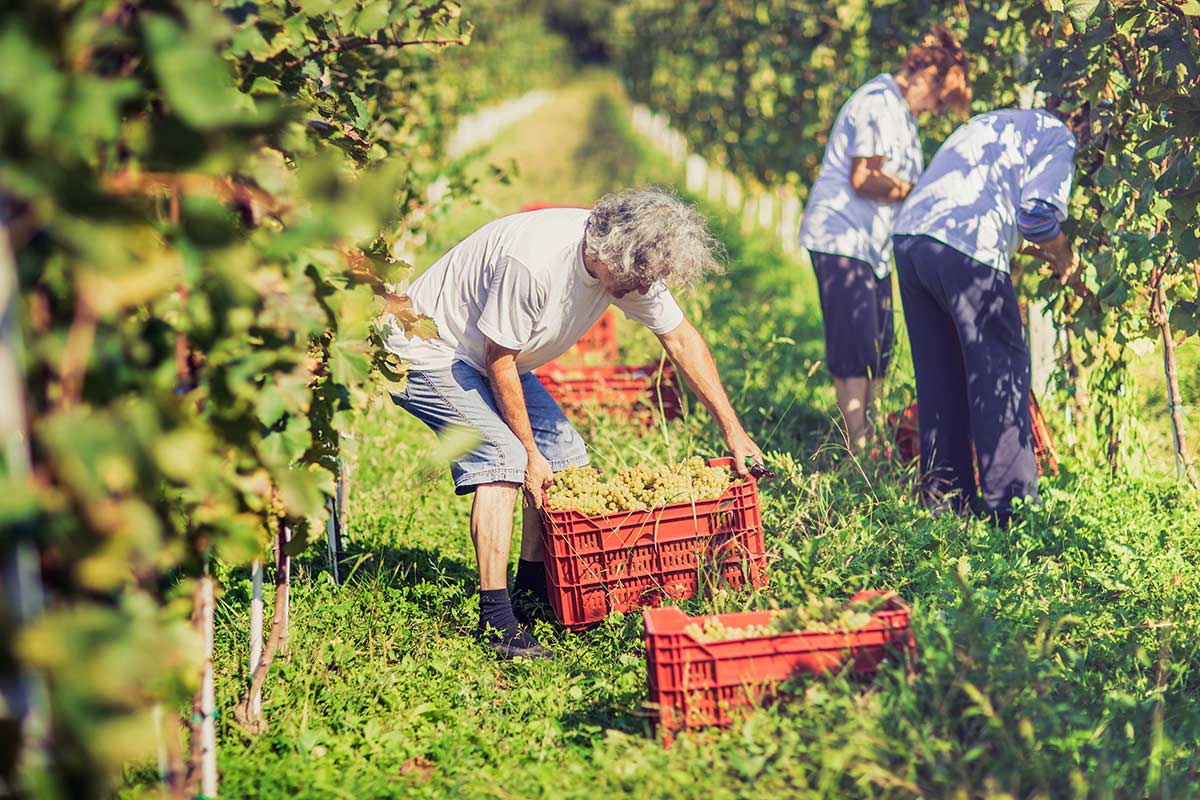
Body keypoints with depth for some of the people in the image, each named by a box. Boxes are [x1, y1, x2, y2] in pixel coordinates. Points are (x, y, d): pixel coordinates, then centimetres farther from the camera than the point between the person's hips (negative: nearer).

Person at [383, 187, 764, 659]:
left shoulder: (632, 264, -13)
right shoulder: (532, 261, -37)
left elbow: (681, 339, 0)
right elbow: (500, 361, -24)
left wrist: (732, 431, 0)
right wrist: (529, 452, -17)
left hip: (487, 353, 9)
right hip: (425, 351, -9)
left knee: (563, 452, 3)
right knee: (504, 458, -23)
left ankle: (532, 593, 14)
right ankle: (496, 622, -21)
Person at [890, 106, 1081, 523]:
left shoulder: (989, 124, 33)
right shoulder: (1059, 138, 9)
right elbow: (1039, 213, -7)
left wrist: (1031, 249, 33)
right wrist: (1063, 257, 12)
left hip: (907, 236, 7)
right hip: (965, 250, -7)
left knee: (938, 379, 15)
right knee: (1001, 374, 4)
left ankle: (945, 499, 19)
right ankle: (1010, 502, 5)